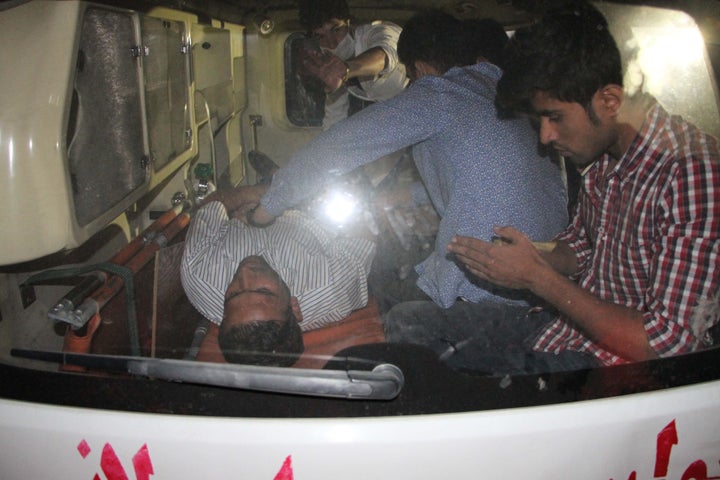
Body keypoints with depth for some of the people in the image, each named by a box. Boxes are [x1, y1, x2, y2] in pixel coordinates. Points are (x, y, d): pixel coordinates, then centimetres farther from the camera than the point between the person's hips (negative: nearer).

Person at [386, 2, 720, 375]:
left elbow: (664, 346, -25)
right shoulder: (603, 156, 2)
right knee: (406, 321, -1)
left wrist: (536, 277, -22)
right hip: (561, 326, 8)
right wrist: (527, 260, -5)